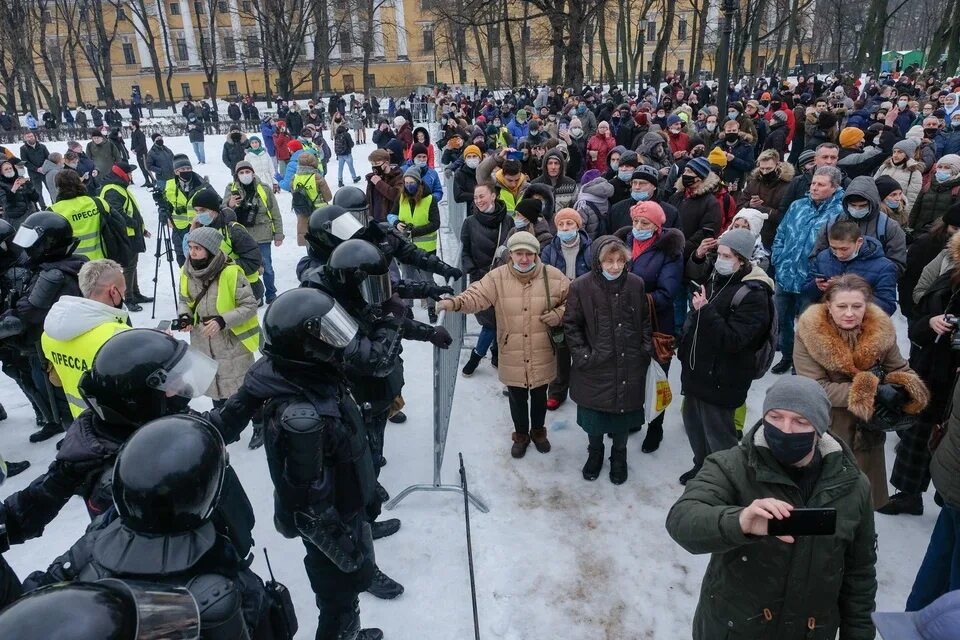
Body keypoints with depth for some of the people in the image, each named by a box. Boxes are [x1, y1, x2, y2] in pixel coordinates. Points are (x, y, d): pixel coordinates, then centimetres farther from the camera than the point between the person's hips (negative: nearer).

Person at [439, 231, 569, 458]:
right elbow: (476, 295, -21)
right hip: (512, 357, 0)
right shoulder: (497, 277, -10)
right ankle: (521, 435, 43)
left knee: (539, 396, 22)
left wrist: (559, 314, -15)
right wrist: (455, 303, -40)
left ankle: (538, 431, 48)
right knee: (517, 399, 19)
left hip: (542, 356, 1)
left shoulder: (553, 276, -8)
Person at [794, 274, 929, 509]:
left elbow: (900, 370, 3)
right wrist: (873, 391, -28)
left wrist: (906, 389, -22)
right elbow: (816, 388, -22)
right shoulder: (809, 332, -18)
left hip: (867, 434, 4)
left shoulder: (882, 330, -6)